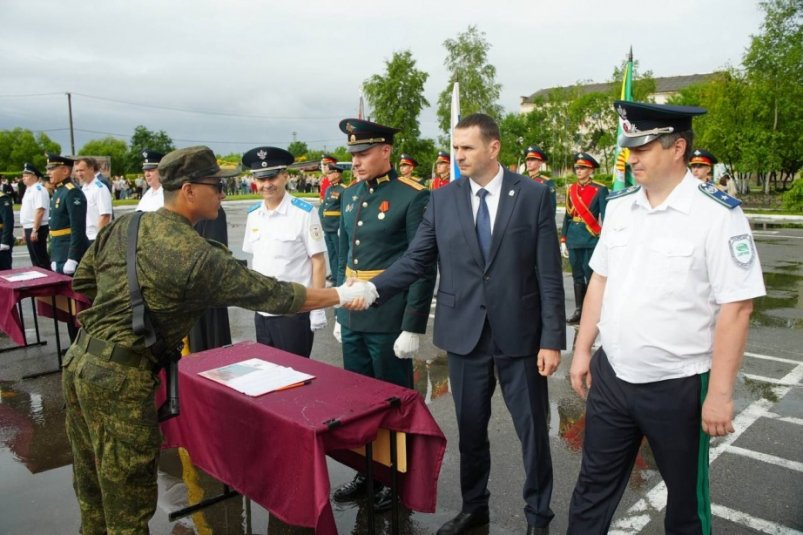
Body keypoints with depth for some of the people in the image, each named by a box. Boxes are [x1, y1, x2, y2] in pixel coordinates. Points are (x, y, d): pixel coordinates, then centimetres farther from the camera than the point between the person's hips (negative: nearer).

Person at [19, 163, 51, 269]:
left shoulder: (38, 189, -15)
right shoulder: (29, 189, 15)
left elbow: (40, 211, -22)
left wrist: (35, 230, -23)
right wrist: (25, 229, 20)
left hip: (37, 229, -9)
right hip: (29, 228, 9)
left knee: (41, 259, -5)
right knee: (35, 258, 14)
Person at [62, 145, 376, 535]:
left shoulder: (121, 226, 4)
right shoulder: (199, 257, -18)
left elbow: (82, 283, 16)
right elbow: (272, 295, -14)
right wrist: (342, 295, -5)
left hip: (80, 361, 8)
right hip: (121, 378, -8)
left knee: (93, 490, 24)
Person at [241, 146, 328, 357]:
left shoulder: (305, 213, -12)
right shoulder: (253, 215, 5)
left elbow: (318, 263, -10)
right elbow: (256, 260, 13)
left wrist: (317, 309, -11)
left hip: (295, 312, -5)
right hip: (262, 311, 6)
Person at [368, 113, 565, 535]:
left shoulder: (534, 196, -4)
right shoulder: (442, 199, 2)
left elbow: (549, 276, -5)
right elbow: (414, 261, 0)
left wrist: (552, 339, -8)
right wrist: (372, 290, -15)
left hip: (519, 333, -2)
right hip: (464, 333, 2)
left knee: (532, 429, 11)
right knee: (469, 429, 15)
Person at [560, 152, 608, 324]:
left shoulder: (600, 190, -4)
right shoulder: (571, 190, 10)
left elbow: (605, 217, -6)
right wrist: (563, 240, 11)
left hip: (591, 239, -5)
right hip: (574, 239, 5)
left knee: (591, 276, -1)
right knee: (577, 276, 10)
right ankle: (579, 310, 18)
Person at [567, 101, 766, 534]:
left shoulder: (717, 214, -14)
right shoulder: (619, 205, 3)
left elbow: (736, 307, -14)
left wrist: (720, 393, -14)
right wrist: (582, 350, 8)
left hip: (678, 386, -4)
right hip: (610, 376, 5)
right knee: (593, 487, 18)